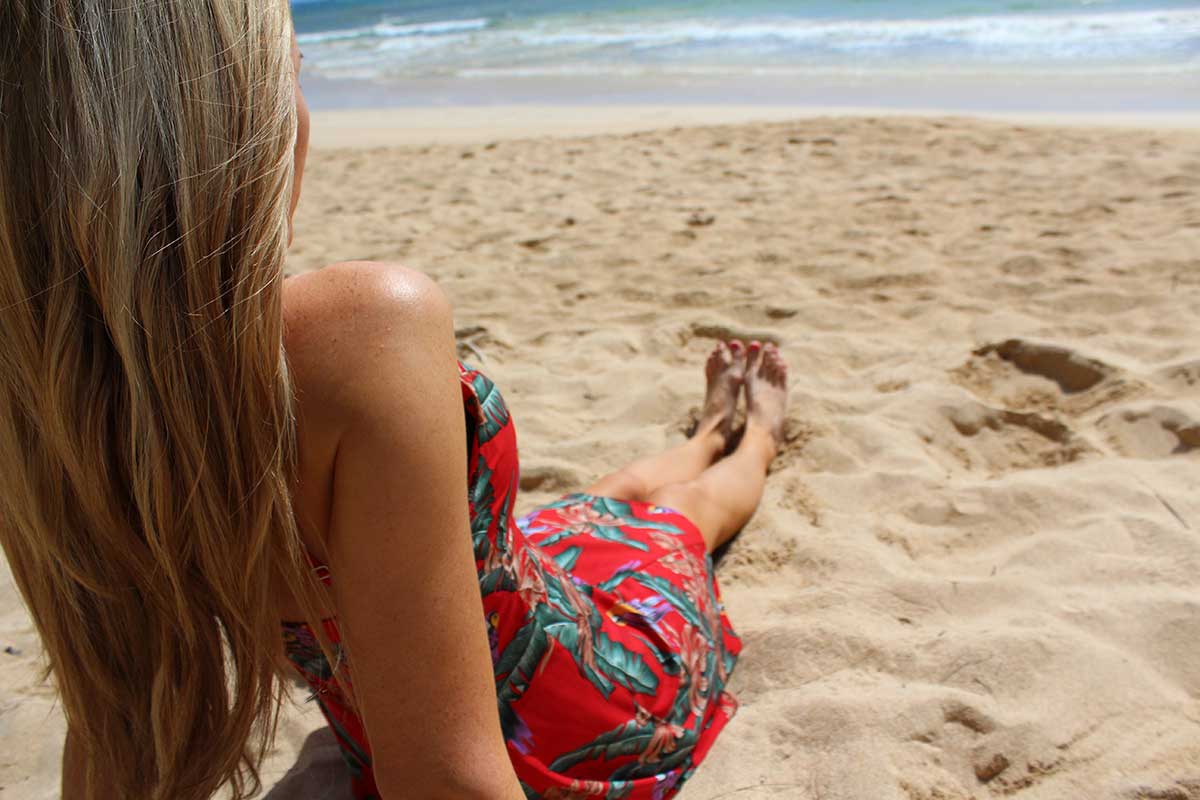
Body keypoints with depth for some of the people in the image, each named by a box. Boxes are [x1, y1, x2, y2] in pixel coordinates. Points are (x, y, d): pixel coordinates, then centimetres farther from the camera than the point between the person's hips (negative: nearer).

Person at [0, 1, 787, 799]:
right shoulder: (370, 327, -41)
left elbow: (110, 725, -5)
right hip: (568, 735, -5)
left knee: (624, 491, 34)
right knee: (691, 502, 29)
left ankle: (716, 426, 69)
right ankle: (758, 436, 66)